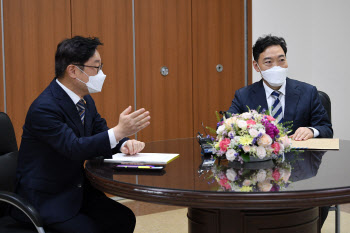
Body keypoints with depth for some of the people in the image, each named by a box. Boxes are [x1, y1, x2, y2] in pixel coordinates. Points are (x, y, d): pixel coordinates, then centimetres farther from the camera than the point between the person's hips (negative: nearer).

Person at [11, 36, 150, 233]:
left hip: (77, 191, 8)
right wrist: (119, 131, -40)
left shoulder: (86, 101, 5)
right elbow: (74, 148, -31)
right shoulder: (44, 108, -23)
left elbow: (100, 138, 7)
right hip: (44, 199, -8)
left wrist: (125, 143, -15)